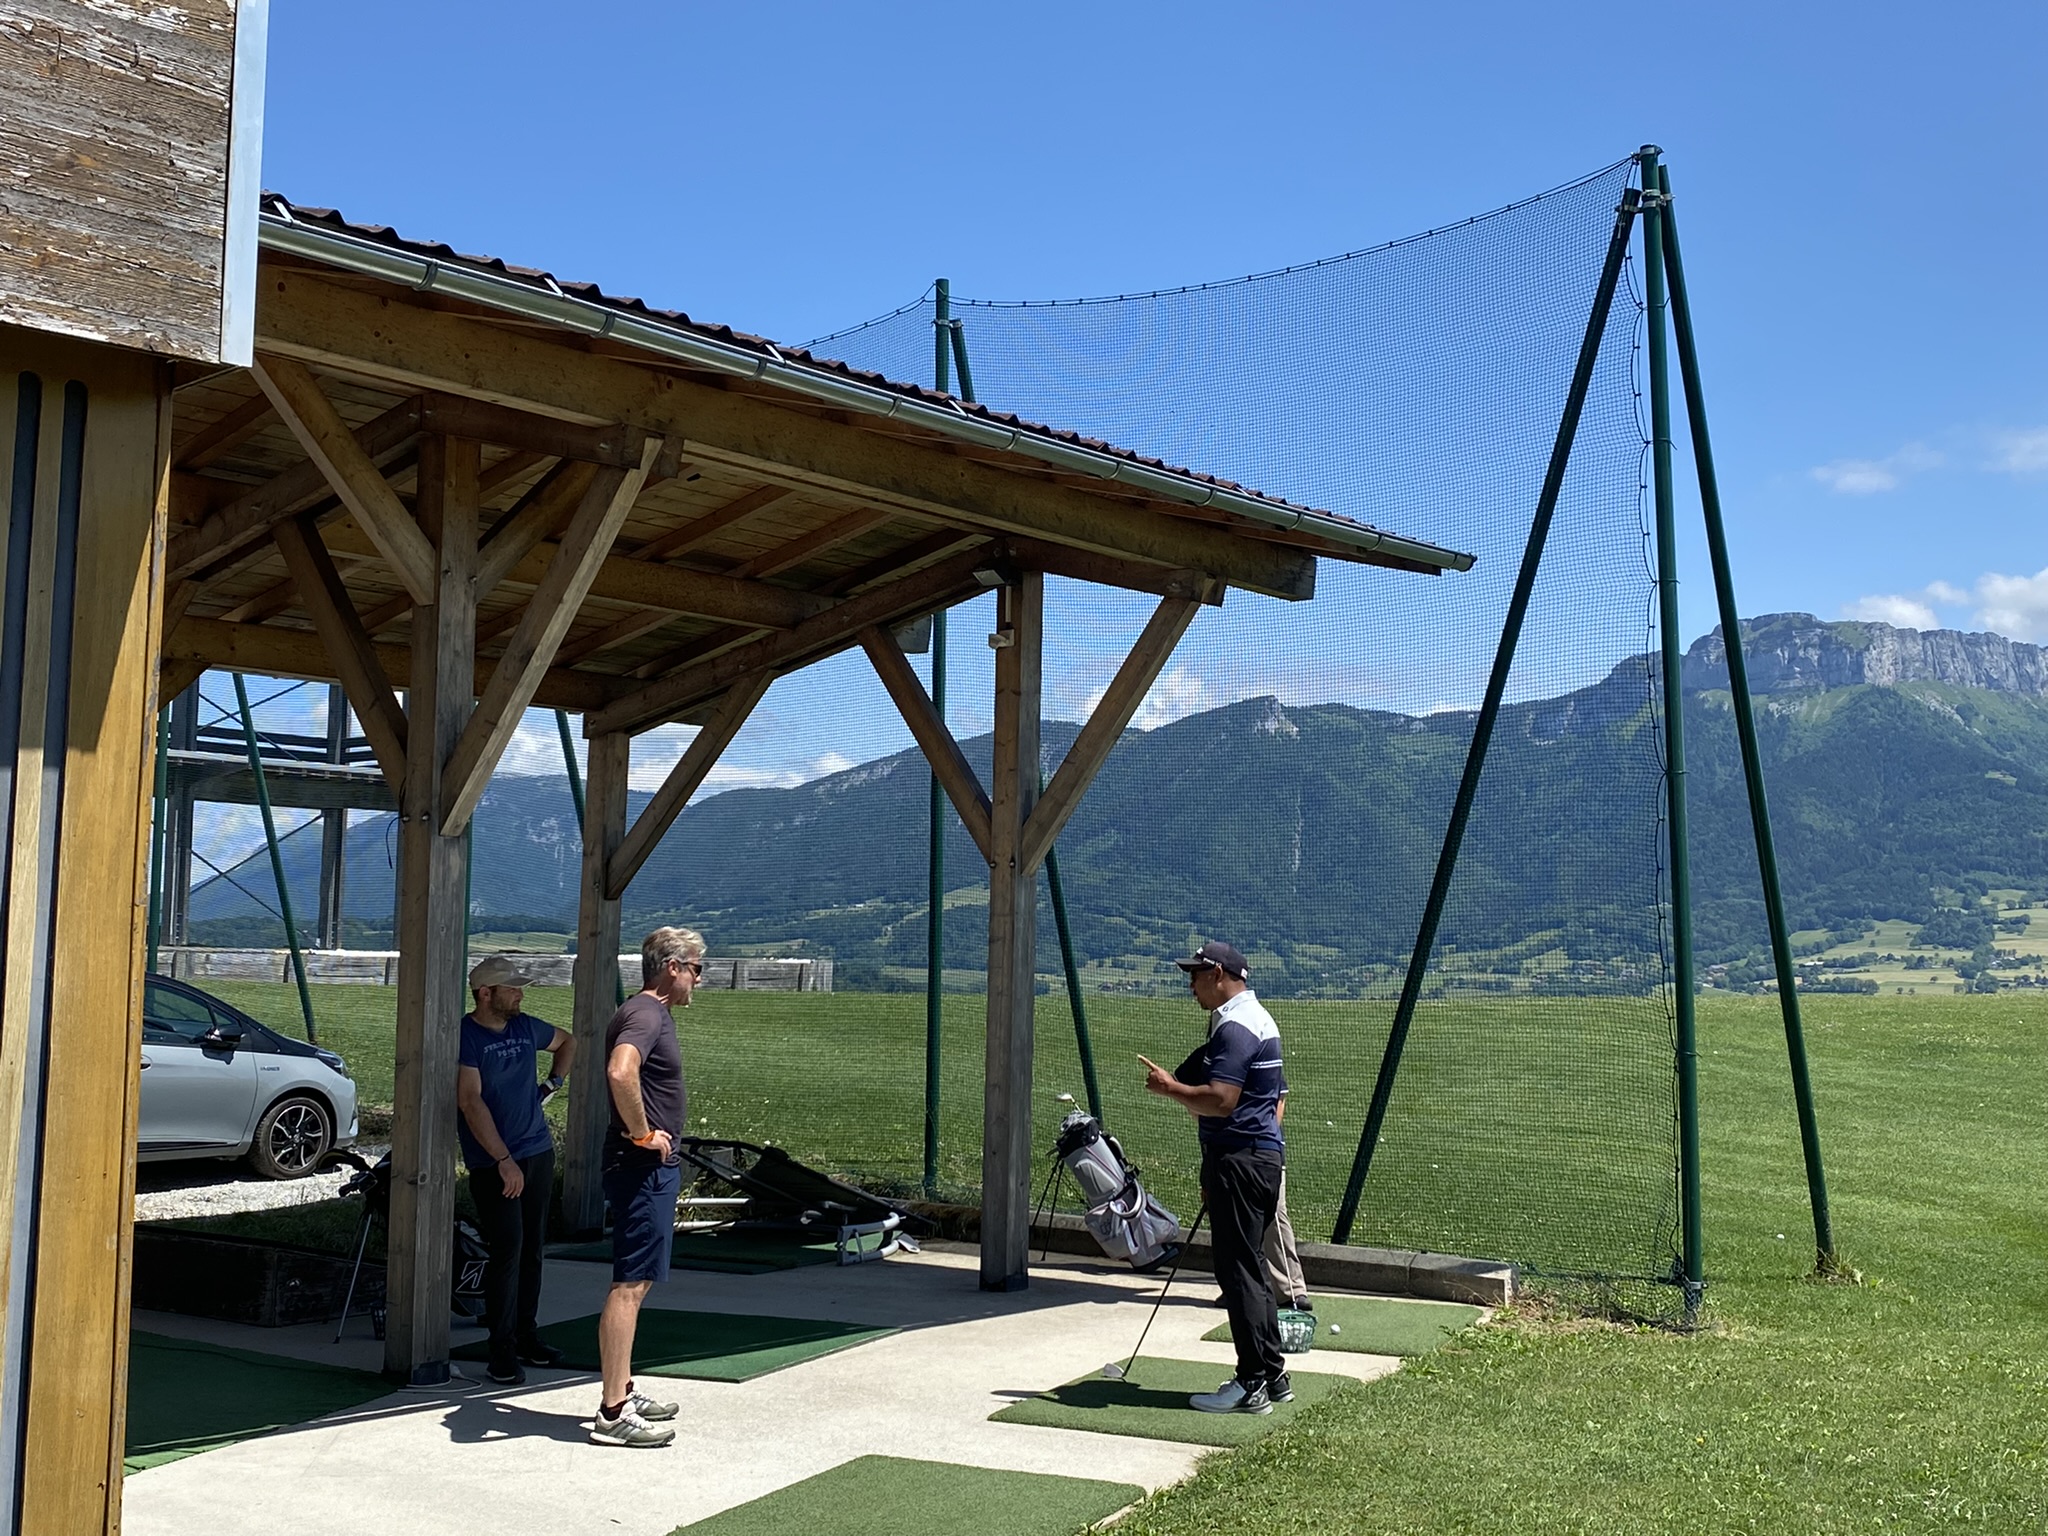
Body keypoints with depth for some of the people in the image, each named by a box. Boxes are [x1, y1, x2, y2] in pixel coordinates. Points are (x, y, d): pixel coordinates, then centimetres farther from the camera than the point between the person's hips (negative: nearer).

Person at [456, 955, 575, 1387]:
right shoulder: (465, 1037, -11)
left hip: (539, 1153, 6)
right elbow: (471, 1102, -19)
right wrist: (504, 1160, -23)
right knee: (507, 1248, -10)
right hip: (492, 1164, -6)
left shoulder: (526, 1027, 7)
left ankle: (527, 1335, 23)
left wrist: (553, 1082, 15)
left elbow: (567, 1042, 29)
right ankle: (503, 1349, -2)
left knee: (532, 1248, 11)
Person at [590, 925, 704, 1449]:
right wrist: (643, 1133, -23)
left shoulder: (655, 1013, 16)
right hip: (643, 1167, -11)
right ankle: (613, 1414, -5)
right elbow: (620, 1073, -36)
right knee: (629, 1285, -8)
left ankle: (623, 1392, 26)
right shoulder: (645, 1014, -16)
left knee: (636, 1282, 16)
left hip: (654, 1168, 11)